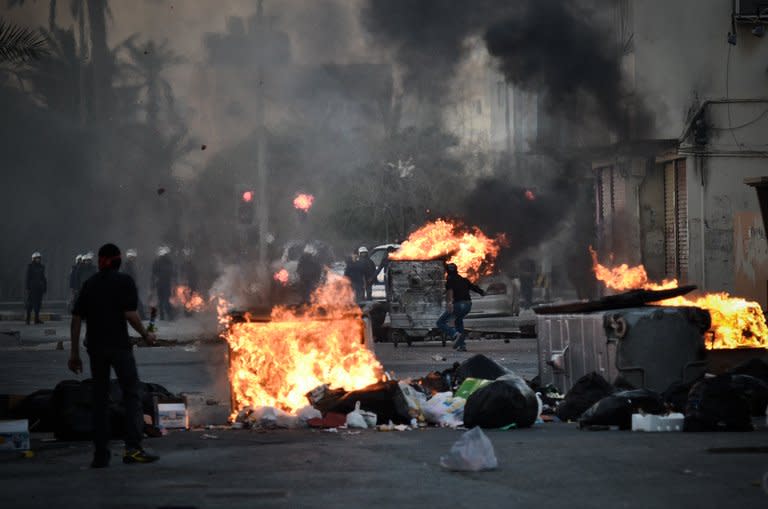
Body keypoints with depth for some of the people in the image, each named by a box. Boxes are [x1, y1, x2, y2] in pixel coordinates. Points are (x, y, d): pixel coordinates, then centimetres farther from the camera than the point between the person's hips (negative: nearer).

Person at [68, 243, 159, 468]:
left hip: (95, 347, 4)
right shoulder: (124, 281, -1)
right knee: (131, 394, -1)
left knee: (100, 398, 9)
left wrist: (74, 352, 10)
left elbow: (76, 319, 8)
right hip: (119, 345, -4)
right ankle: (133, 448, -13)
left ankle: (100, 455, 6)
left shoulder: (89, 283, 12)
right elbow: (130, 314, -12)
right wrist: (146, 335, 3)